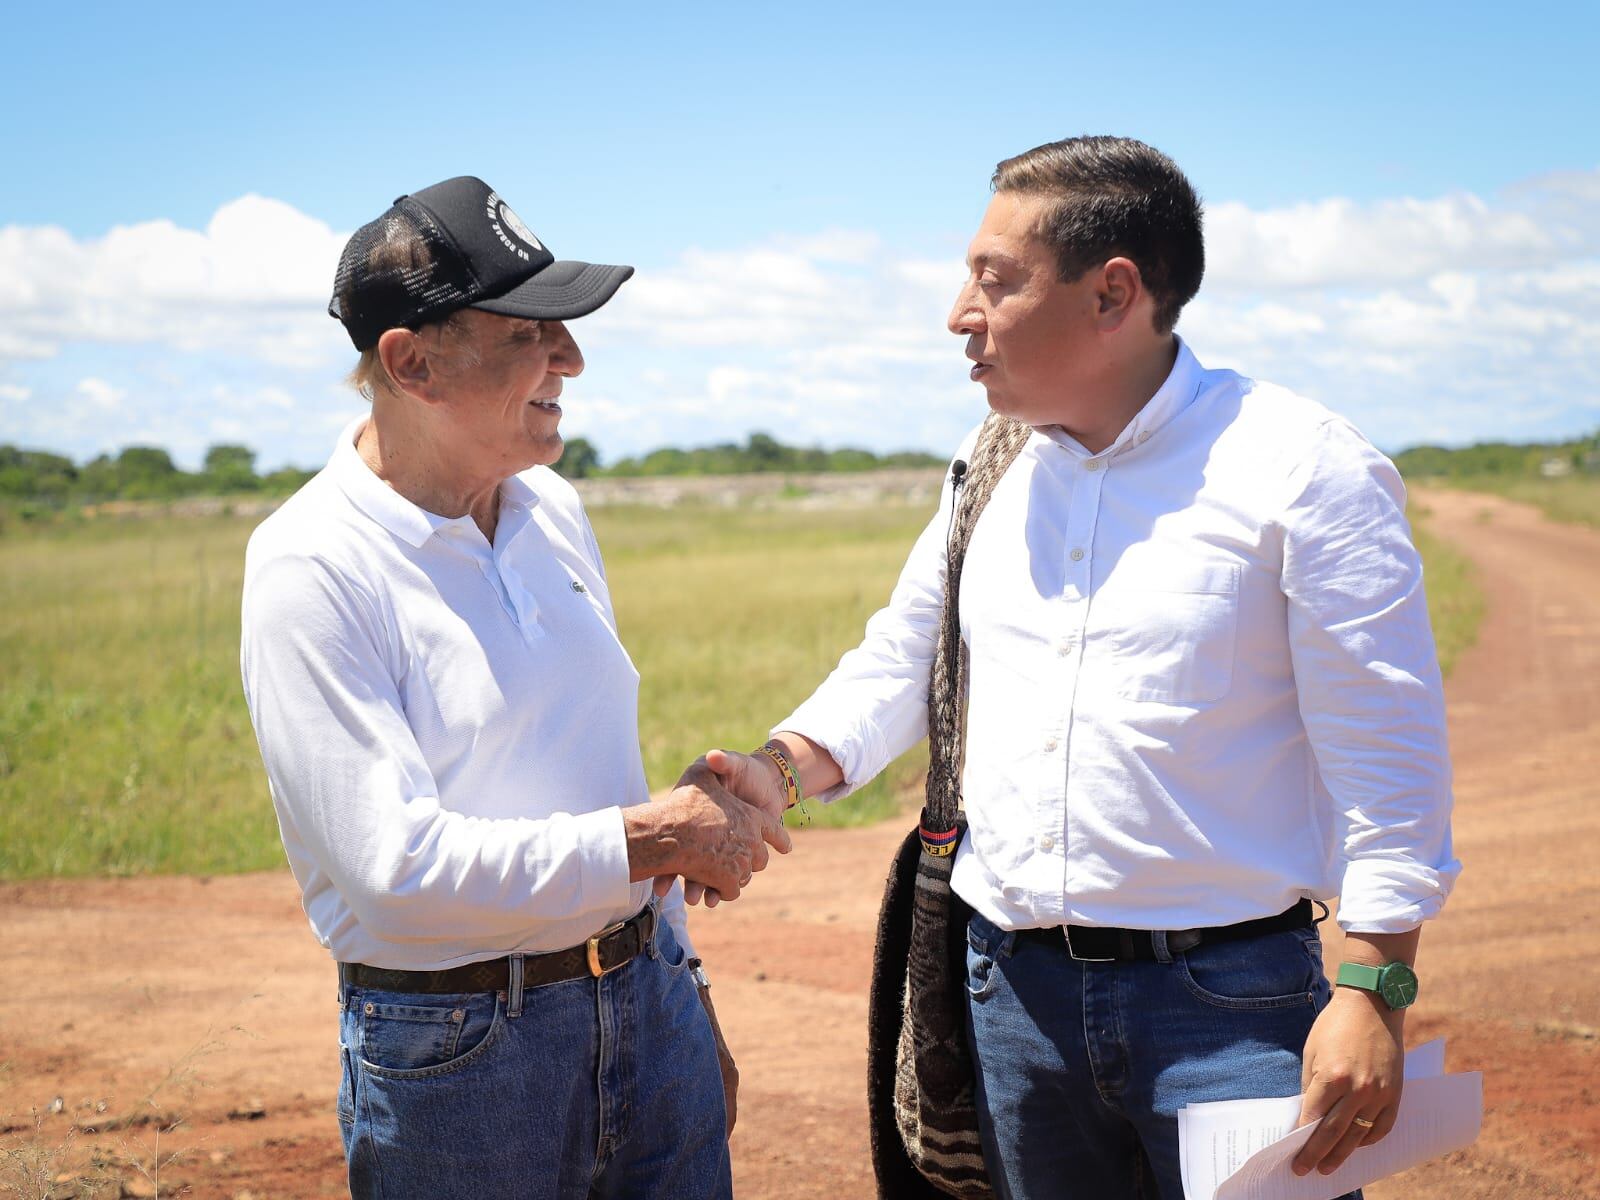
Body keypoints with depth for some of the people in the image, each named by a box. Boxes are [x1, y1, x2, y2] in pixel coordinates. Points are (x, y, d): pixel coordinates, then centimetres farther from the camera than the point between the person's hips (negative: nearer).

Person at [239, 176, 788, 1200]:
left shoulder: (554, 509, 7)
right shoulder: (313, 568, -15)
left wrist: (682, 989, 16)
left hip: (649, 1006, 6)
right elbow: (395, 865, -22)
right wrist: (654, 838, -18)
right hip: (458, 1053, -6)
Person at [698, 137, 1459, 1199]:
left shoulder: (1303, 467, -10)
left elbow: (1388, 752, -11)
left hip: (1228, 1003, -5)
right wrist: (781, 769, 0)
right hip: (1014, 989, 5)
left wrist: (1374, 991, -16)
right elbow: (904, 660, 18)